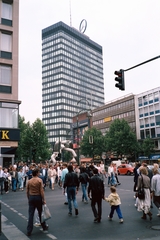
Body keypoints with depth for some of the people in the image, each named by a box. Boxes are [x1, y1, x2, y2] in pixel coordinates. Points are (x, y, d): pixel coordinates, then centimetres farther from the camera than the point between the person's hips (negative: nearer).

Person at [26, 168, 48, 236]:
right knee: (40, 213, 13)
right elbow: (41, 191, -14)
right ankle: (44, 227, 28)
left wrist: (29, 199, 17)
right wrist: (43, 199, -8)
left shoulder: (29, 181, 3)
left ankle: (29, 231, 3)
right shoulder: (39, 180, -10)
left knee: (31, 214, 4)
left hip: (31, 197, 3)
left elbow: (27, 191, 6)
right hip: (38, 197, -3)